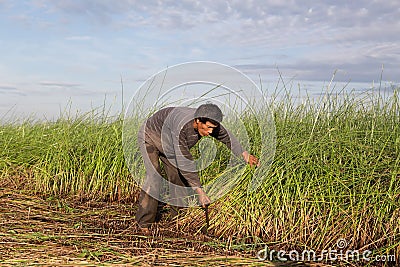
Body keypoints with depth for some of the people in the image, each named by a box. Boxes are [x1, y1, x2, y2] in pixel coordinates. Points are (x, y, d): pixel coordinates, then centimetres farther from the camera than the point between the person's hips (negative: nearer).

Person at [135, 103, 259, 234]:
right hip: (150, 137, -7)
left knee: (179, 178, 1)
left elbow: (227, 136, -5)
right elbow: (184, 162, -43)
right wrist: (199, 191, -42)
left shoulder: (208, 121, -23)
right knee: (154, 178, -20)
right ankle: (144, 223, -10)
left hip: (168, 145, 7)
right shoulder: (181, 126, -44)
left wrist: (244, 154, 3)